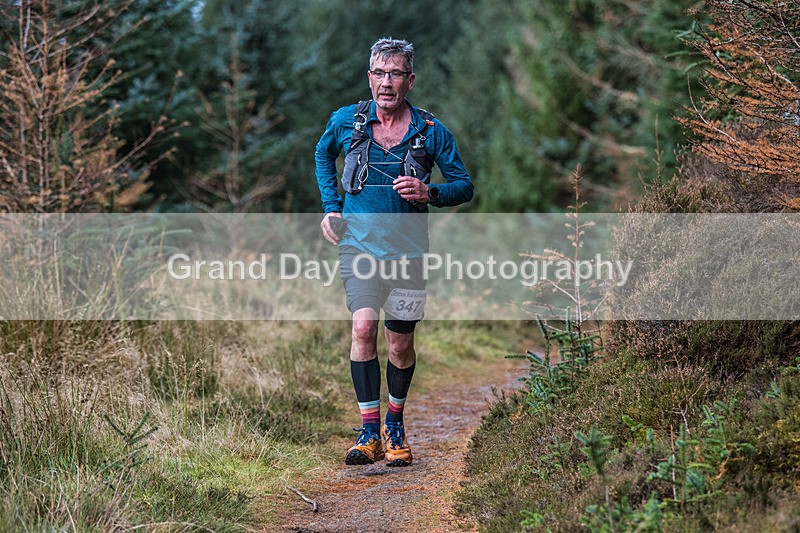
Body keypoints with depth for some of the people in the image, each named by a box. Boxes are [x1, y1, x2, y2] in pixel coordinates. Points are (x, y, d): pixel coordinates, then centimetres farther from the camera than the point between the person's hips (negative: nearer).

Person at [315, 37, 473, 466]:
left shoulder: (431, 132, -4)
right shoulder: (345, 121, -1)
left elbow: (464, 185, 4)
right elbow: (323, 155, 21)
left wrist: (429, 193, -17)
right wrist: (332, 207, 11)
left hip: (408, 250, 1)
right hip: (358, 244, 0)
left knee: (401, 344, 5)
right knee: (364, 326, -19)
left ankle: (395, 425, 29)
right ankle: (369, 432, -14)